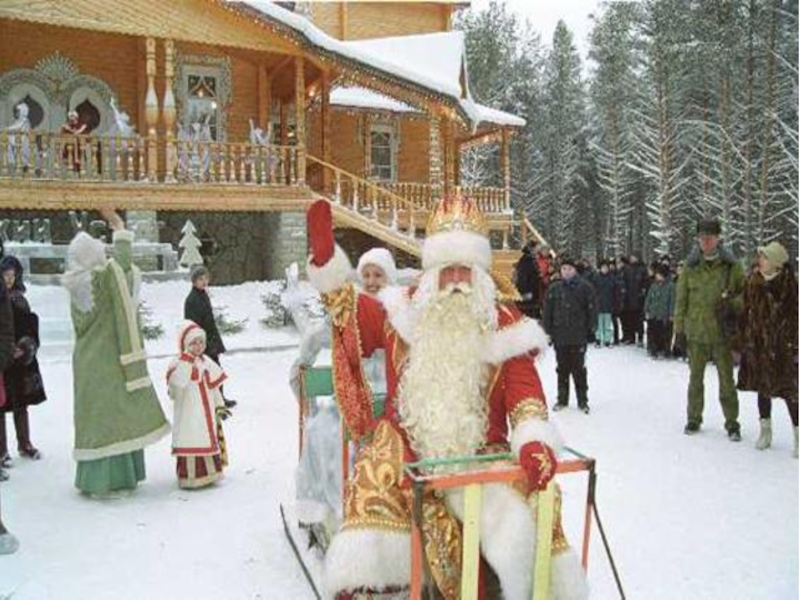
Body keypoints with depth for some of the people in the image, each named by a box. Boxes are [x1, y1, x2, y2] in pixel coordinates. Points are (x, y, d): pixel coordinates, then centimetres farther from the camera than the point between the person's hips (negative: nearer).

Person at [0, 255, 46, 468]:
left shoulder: (18, 299, 9)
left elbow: (30, 328, 8)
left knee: (21, 404, 14)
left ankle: (24, 444, 27)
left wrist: (25, 348, -7)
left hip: (21, 360, 5)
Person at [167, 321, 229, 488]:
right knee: (190, 442, -6)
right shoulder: (179, 363, -11)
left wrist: (220, 406, 13)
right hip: (189, 415, -7)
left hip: (207, 412, 7)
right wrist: (187, 361, -30)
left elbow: (214, 386, 16)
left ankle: (209, 473, 29)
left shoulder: (206, 363, 11)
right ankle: (190, 477, 4)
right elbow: (177, 382, -29)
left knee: (210, 440, 15)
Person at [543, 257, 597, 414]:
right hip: (560, 336, 2)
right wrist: (548, 330, 3)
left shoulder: (584, 287, 0)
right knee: (562, 369, 11)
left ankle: (582, 400, 13)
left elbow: (591, 309, 2)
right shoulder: (554, 289, 6)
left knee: (579, 369, 3)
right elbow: (547, 311, 8)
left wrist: (591, 328, -3)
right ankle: (562, 399, 21)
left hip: (578, 336, -2)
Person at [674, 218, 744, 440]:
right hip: (696, 332, 1)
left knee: (727, 380, 5)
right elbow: (681, 300, 3)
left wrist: (732, 303, -15)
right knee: (695, 378, 12)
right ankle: (693, 419, 26)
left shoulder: (732, 267, -2)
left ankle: (732, 423, 19)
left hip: (722, 332, -1)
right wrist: (679, 330, 1)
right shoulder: (690, 267, 0)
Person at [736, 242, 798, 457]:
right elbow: (746, 314, 8)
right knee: (762, 387, 14)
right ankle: (765, 430, 28)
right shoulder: (753, 282, 3)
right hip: (758, 344, 5)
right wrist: (743, 341, 8)